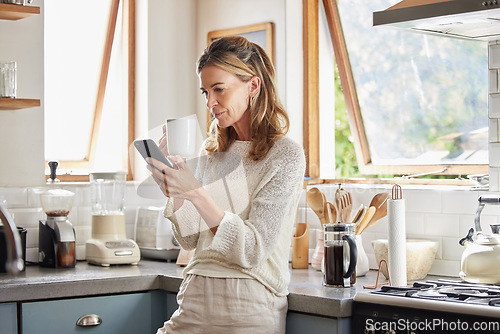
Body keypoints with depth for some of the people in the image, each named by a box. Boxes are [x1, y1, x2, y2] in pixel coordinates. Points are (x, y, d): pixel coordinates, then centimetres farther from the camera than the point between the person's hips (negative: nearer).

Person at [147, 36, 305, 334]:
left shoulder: (286, 155, -7)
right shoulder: (212, 151, 11)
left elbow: (252, 250, -14)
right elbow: (190, 240, 12)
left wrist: (196, 193, -22)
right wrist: (173, 190, -5)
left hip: (249, 309, -5)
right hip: (195, 302, 5)